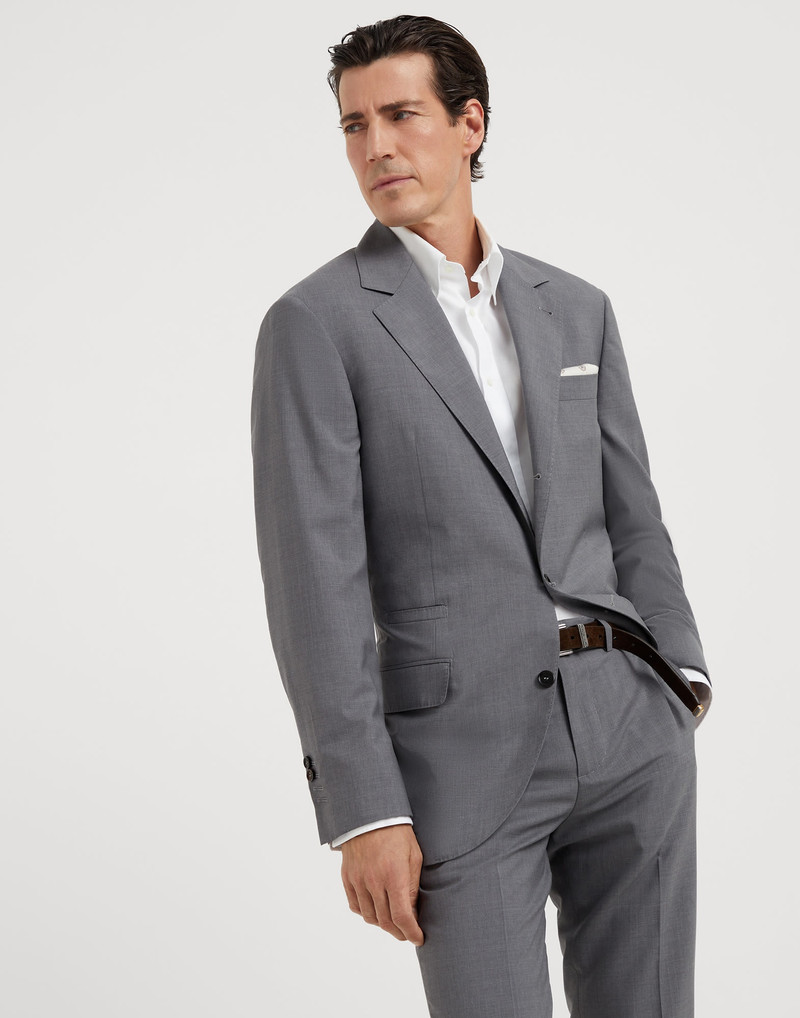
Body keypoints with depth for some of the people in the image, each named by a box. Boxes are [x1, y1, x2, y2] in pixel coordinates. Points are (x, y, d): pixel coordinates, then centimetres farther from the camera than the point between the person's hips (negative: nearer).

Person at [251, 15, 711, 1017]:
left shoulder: (577, 309, 13)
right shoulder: (314, 324, -3)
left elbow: (630, 520, 15)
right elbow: (312, 583, -9)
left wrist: (681, 692, 3)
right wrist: (362, 814, -14)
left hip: (628, 726, 4)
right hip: (460, 749, -4)